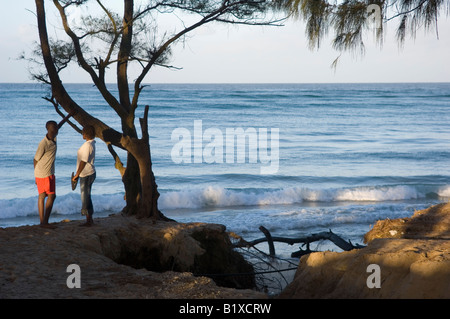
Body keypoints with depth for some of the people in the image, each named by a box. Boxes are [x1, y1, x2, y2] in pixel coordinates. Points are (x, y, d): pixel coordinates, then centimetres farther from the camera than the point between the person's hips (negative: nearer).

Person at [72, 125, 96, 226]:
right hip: (90, 173, 10)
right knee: (87, 196, 16)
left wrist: (76, 175, -17)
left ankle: (88, 220, 3)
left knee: (85, 197, -2)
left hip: (86, 175, -10)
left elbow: (83, 162, -22)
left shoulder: (87, 145, -20)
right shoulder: (92, 143, 11)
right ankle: (90, 219, 23)